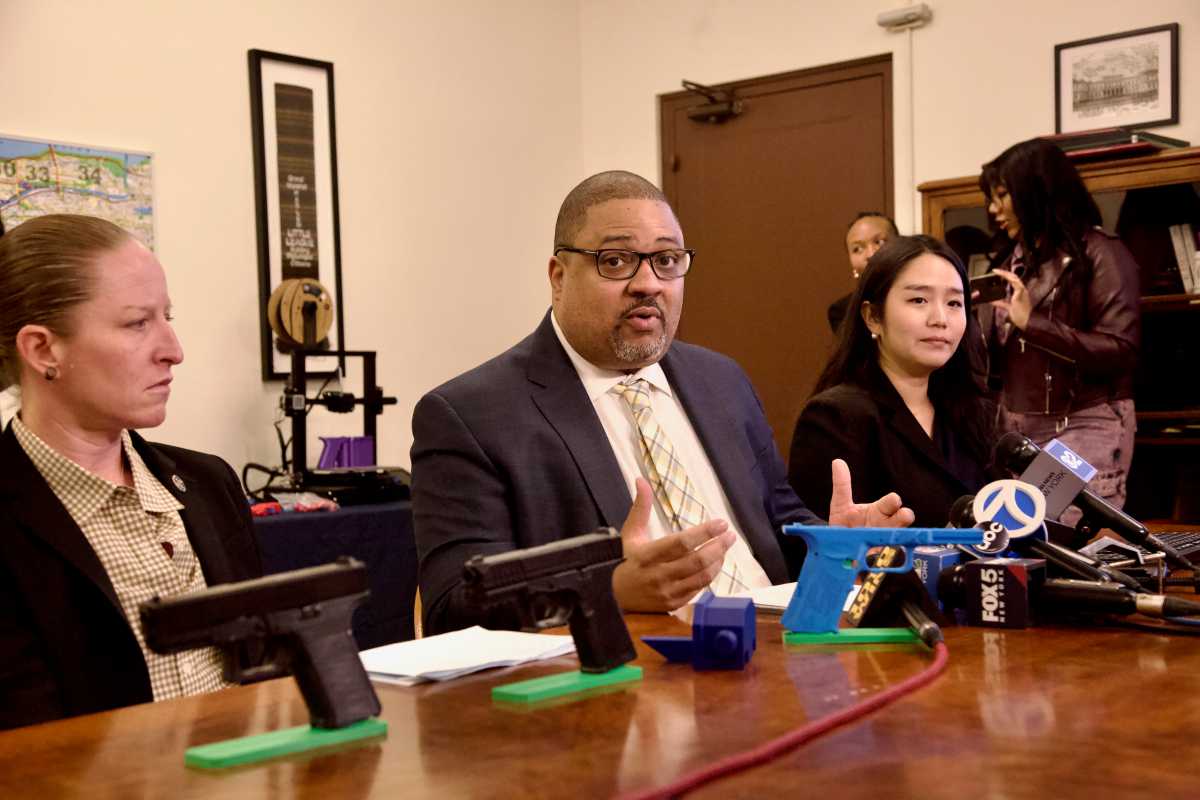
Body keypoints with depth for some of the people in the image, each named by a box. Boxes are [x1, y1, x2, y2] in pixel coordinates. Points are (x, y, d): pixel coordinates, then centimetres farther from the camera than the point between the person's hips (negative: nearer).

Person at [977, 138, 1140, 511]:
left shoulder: (1099, 254, -6)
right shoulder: (1015, 261, 14)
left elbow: (1120, 351, -17)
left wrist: (1033, 322, -20)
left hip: (1085, 427, -6)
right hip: (1017, 429, 6)